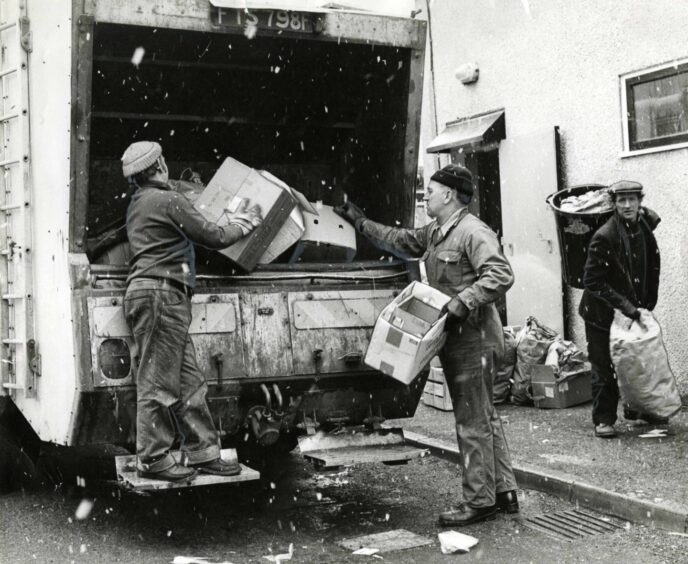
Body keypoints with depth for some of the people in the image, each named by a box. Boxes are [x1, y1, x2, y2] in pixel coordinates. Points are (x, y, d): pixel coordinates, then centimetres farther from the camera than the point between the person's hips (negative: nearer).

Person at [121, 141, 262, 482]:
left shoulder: (138, 204, 22)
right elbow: (214, 238, -6)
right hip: (160, 292, -10)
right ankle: (152, 460, 0)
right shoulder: (167, 200, -8)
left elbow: (195, 233, 24)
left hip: (155, 295, 10)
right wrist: (241, 226, 12)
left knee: (187, 380, 10)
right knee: (158, 381, -5)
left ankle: (201, 453, 15)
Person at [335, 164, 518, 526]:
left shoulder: (473, 232, -15)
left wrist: (463, 302, -29)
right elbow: (400, 240, 28)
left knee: (473, 421, -4)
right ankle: (503, 491, 23)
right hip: (456, 339, 10)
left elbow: (501, 276, -25)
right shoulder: (434, 233, 15)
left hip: (473, 341, -10)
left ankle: (480, 500, 5)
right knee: (483, 416, 14)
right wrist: (360, 221, 30)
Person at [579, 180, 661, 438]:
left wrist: (646, 305, 7)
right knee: (604, 369, 1)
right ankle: (603, 420, 12)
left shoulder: (645, 227, -1)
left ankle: (638, 409, 32)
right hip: (602, 315, -6)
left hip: (633, 311, 6)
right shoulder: (604, 236, -20)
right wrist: (623, 304, -23)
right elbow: (592, 281, -20)